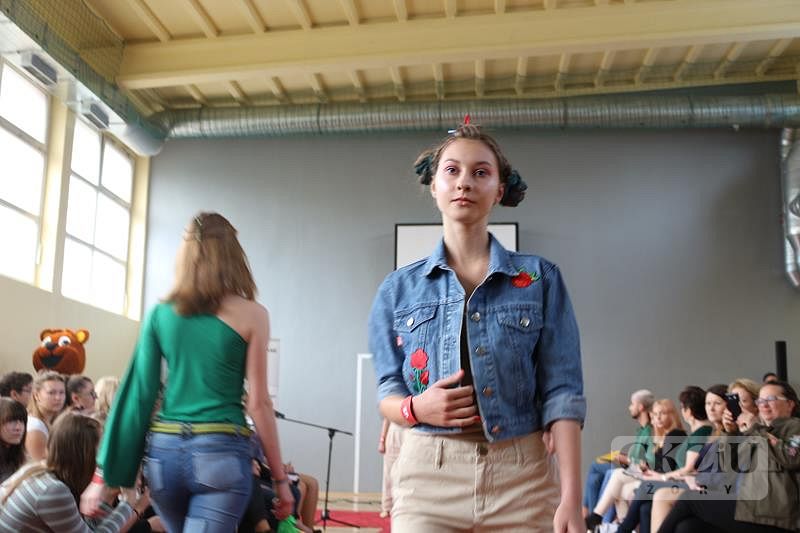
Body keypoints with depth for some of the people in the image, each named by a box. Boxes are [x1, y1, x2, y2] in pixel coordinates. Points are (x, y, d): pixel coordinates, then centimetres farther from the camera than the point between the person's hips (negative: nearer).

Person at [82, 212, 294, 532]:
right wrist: (280, 478, 3)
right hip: (221, 453, -4)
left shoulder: (160, 314, 7)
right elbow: (258, 403, -4)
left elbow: (137, 396, 3)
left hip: (164, 451, 5)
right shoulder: (251, 315, -2)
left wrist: (106, 475, 6)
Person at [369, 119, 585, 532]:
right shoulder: (399, 289, 6)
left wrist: (571, 497, -10)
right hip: (428, 479, 1)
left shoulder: (540, 280, 2)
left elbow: (560, 393, -3)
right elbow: (387, 394, 9)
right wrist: (416, 408, -13)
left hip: (521, 479, 0)